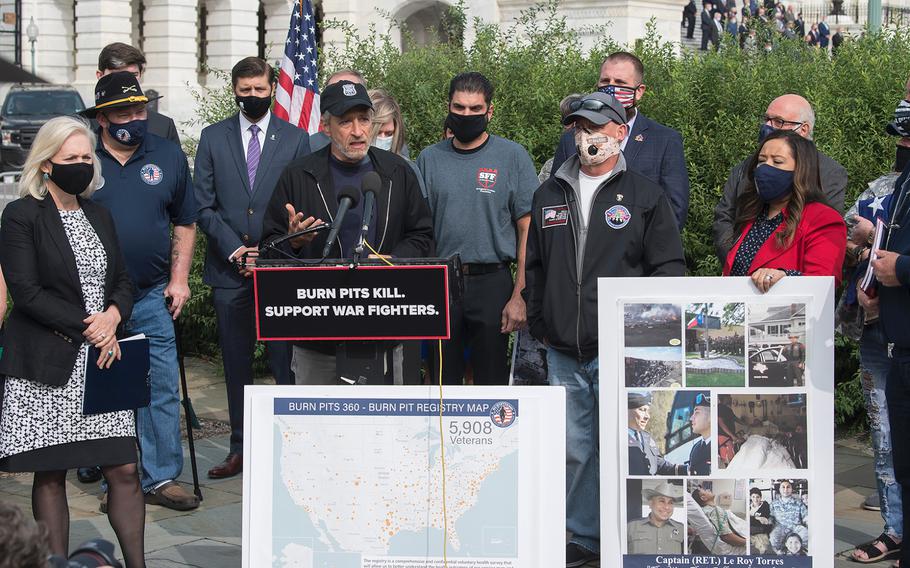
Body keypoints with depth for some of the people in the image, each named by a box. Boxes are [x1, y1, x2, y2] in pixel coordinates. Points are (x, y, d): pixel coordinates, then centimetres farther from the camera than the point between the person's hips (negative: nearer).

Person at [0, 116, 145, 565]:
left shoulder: (98, 216, 16)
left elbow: (122, 281, 18)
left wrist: (113, 316, -4)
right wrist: (86, 327, -13)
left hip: (102, 357, 5)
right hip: (45, 366, -5)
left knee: (124, 469, 1)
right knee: (50, 475, 1)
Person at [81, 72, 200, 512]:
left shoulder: (168, 156, 7)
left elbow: (185, 223, 14)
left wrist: (179, 278, 6)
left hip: (152, 295, 2)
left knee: (162, 388, 0)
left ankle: (161, 478, 8)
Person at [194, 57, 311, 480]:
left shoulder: (295, 139, 5)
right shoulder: (213, 138, 8)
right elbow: (204, 205, 5)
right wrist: (234, 249, -7)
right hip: (228, 269, 2)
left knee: (285, 361, -5)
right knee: (236, 364, 7)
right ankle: (240, 449, 15)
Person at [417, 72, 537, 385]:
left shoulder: (513, 156, 0)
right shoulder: (430, 158, 7)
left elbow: (528, 230, -1)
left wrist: (520, 295, -8)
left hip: (493, 285, -2)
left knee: (492, 382, 5)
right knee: (442, 384, 8)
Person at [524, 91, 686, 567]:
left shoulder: (645, 197, 3)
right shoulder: (549, 196, 14)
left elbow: (668, 268, 1)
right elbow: (534, 268, 19)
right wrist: (539, 325, 13)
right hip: (563, 351, 4)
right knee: (574, 448, 8)